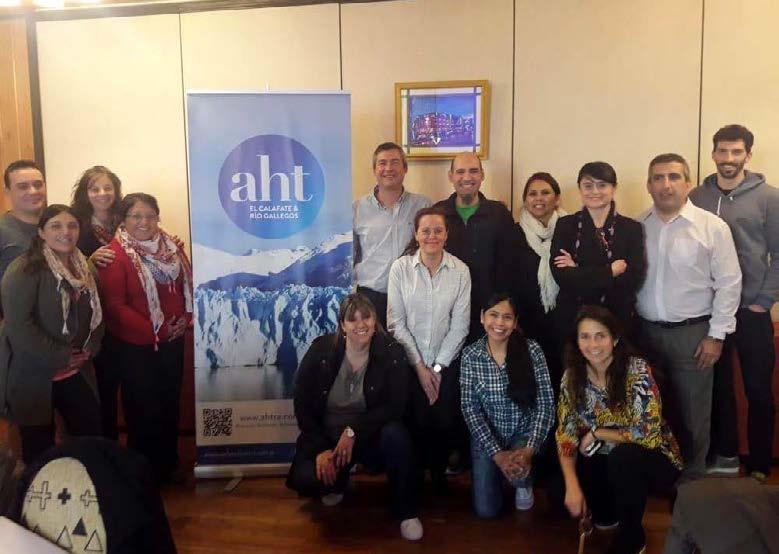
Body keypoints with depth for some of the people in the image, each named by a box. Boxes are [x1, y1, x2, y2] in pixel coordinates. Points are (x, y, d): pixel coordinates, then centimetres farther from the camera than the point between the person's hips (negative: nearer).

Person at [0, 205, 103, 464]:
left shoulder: (85, 269, 8)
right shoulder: (24, 270, -15)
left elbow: (96, 314, 16)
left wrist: (90, 349, -1)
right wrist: (60, 356, -20)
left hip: (75, 372, 7)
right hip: (32, 375, -6)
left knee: (92, 434, 11)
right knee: (40, 447, 6)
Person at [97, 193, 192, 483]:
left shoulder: (169, 246, 7)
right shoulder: (115, 254, -13)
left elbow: (187, 285, 10)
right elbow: (115, 305, -18)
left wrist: (186, 318, -6)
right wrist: (152, 330, -20)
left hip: (172, 342, 6)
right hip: (136, 347, -6)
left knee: (170, 404, 16)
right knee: (143, 410, 7)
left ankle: (168, 464, 32)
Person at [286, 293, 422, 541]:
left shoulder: (392, 352, -12)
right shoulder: (321, 349, -11)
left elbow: (394, 406, -15)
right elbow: (302, 405, -7)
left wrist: (353, 431, -24)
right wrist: (321, 449, -15)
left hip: (369, 434, 0)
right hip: (326, 435, 1)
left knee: (396, 434, -33)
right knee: (304, 479, -26)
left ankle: (406, 511, -9)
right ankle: (338, 479, 14)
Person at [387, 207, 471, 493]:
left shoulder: (460, 271, -4)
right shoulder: (400, 268, -6)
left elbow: (460, 324, -3)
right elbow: (396, 322, -6)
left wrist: (438, 367, -7)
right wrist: (419, 366, -8)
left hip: (446, 363, 1)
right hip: (409, 362, -1)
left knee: (444, 423, -5)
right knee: (417, 423, -6)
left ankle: (439, 473, 24)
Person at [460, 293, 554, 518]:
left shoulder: (532, 350, -14)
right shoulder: (470, 354, -11)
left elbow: (545, 404, -14)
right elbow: (470, 408, -13)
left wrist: (530, 449, -26)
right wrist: (497, 453, -22)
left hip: (524, 432, -1)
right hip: (486, 436, 1)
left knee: (518, 471, -31)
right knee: (486, 510, -5)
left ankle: (524, 483, 8)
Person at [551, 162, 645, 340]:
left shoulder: (632, 228, 2)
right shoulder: (565, 225, 1)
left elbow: (634, 279, -11)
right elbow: (561, 276, -11)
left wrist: (578, 272, -14)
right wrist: (610, 271, -13)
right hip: (572, 319, 0)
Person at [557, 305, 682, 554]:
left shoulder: (637, 370, -23)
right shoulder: (572, 376, -10)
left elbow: (647, 432, -27)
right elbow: (565, 432, -9)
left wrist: (596, 434, -16)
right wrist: (572, 486, -22)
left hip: (651, 458, -4)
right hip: (605, 461, 4)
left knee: (622, 456, -35)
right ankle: (607, 513, 17)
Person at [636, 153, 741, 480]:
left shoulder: (712, 227, -7)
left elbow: (729, 283, -6)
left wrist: (716, 335, -8)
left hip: (692, 333, -3)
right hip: (645, 331, 3)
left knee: (692, 413, 8)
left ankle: (690, 480, 27)